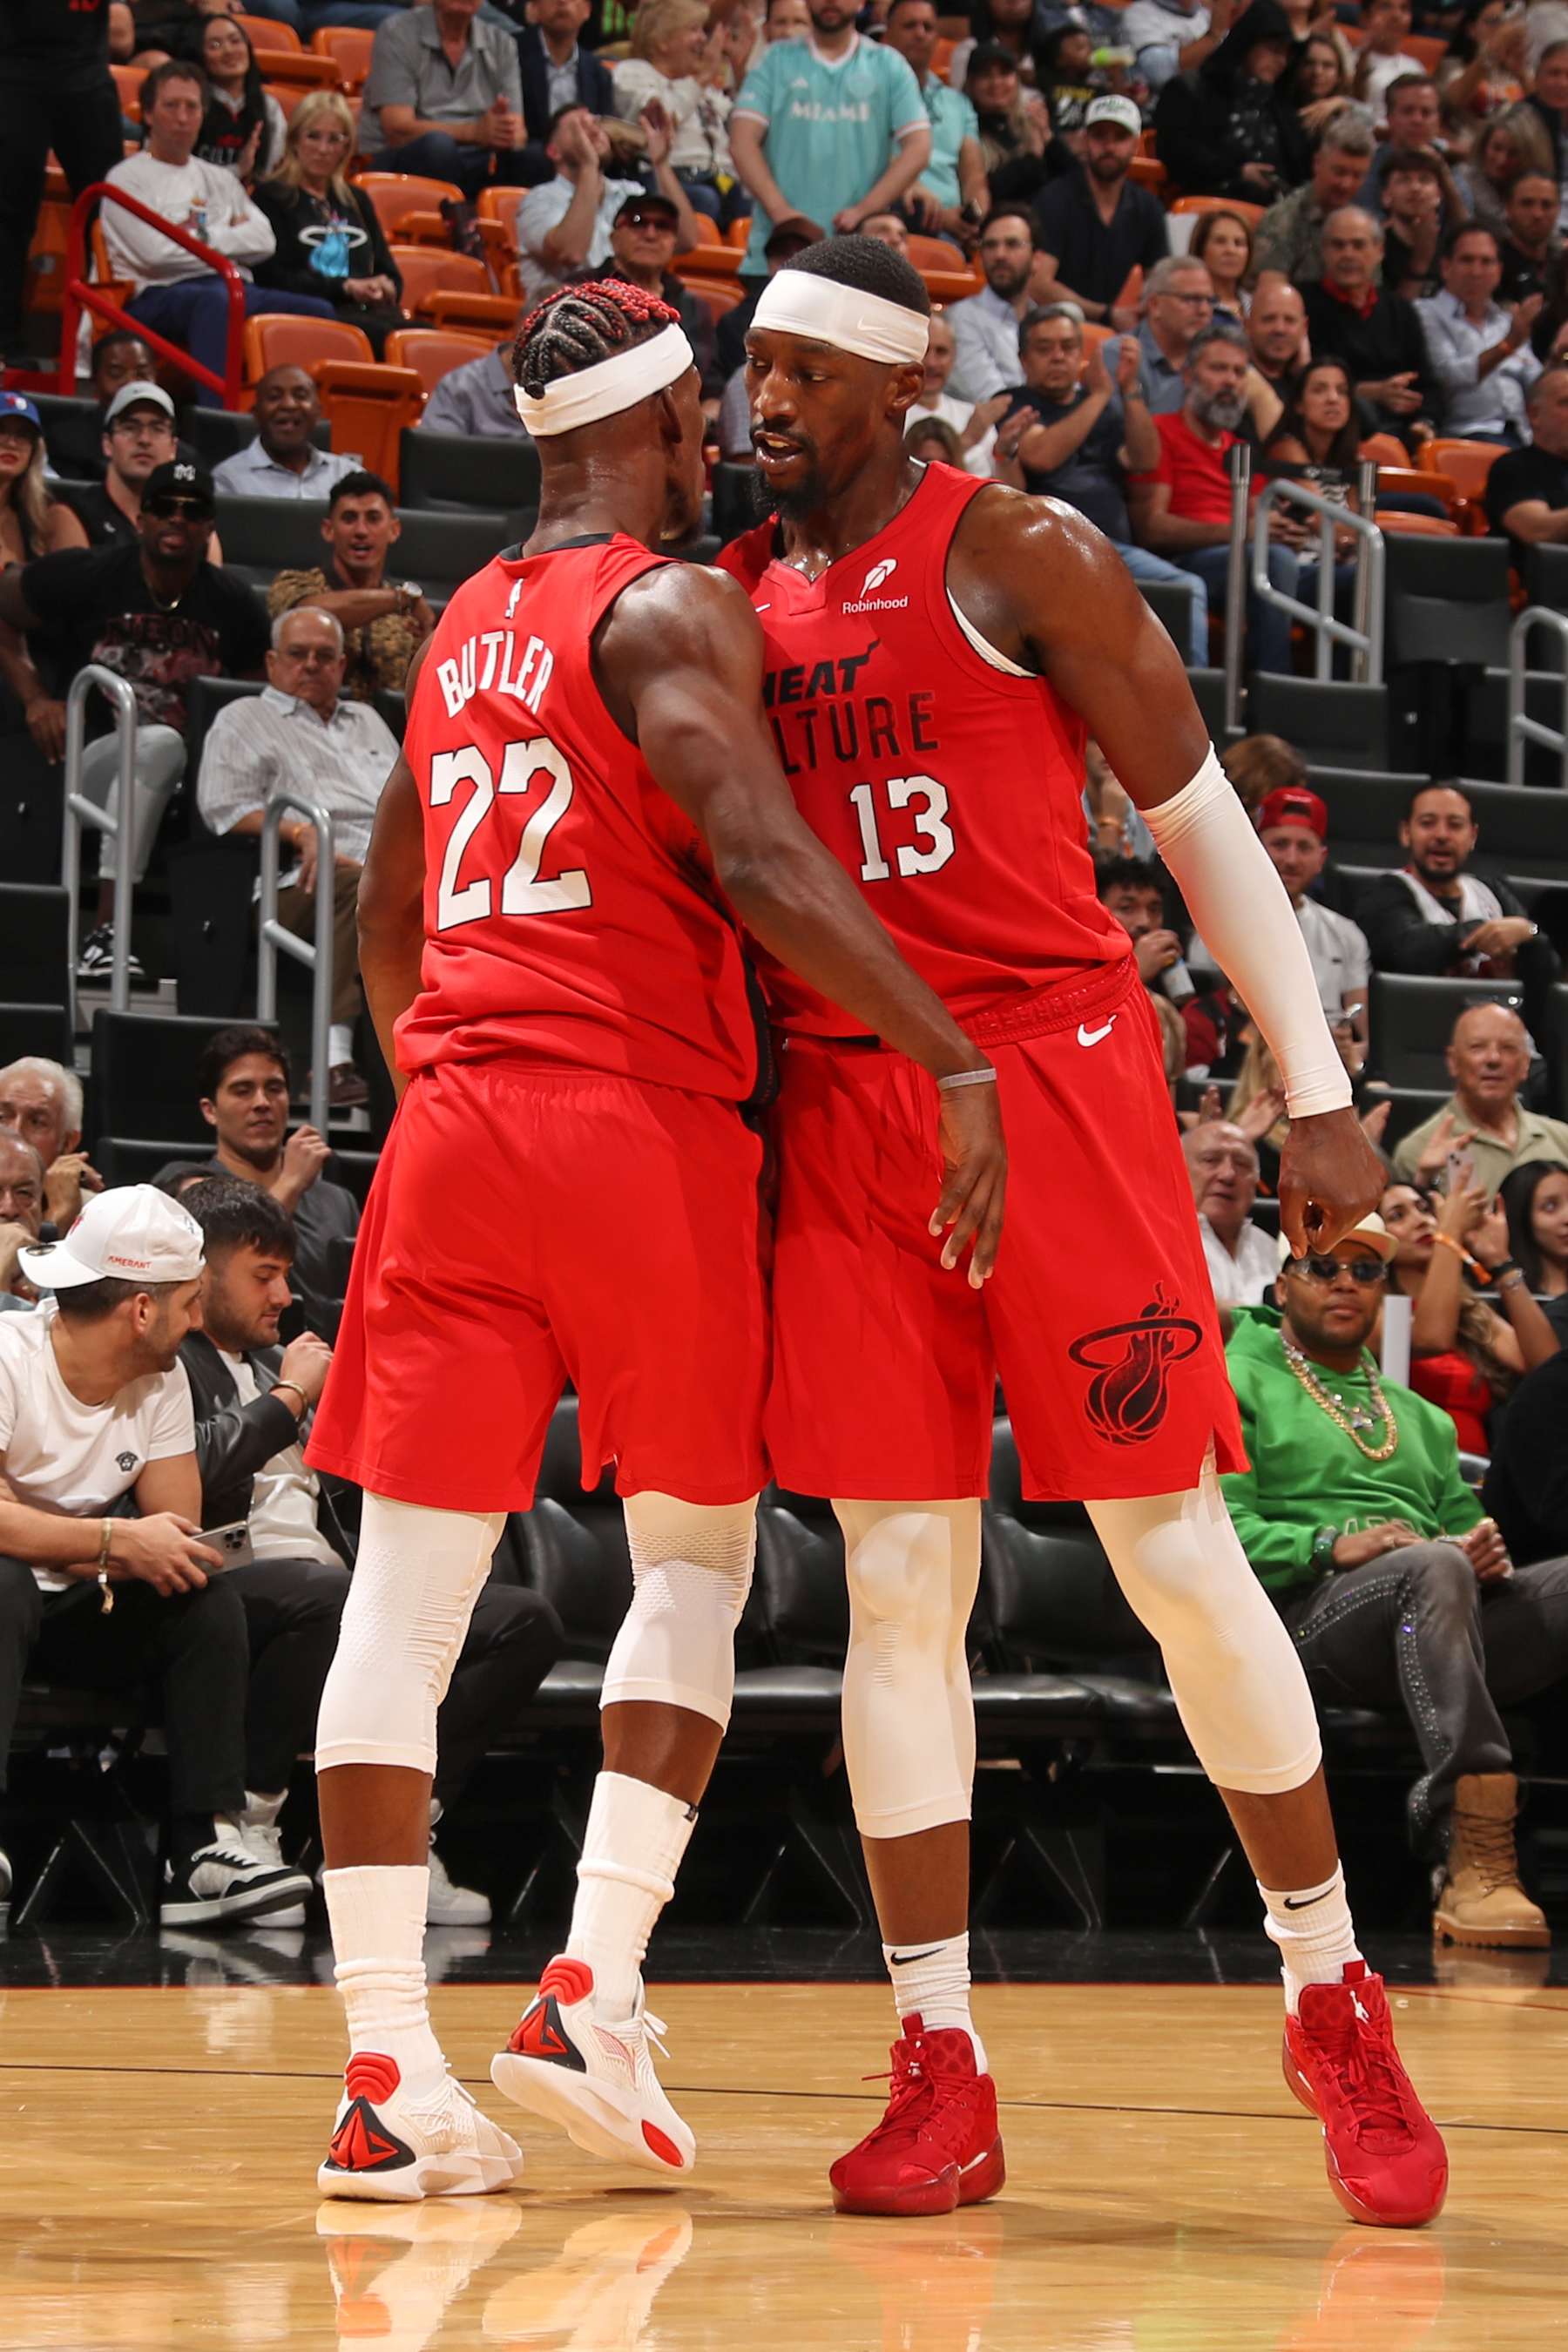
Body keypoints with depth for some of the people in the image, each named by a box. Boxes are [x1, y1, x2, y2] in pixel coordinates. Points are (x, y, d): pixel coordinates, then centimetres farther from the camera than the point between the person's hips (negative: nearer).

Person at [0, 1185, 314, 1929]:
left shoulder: (162, 1381, 3)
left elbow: (177, 1530, -3)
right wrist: (117, 1542, -29)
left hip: (73, 1613, 6)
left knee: (206, 1598, -14)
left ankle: (202, 1851, -20)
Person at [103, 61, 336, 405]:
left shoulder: (221, 181, 29)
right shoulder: (127, 178, 10)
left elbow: (263, 242, 13)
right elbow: (155, 254, -6)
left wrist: (206, 235, -1)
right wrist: (230, 240, 5)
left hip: (237, 289, 6)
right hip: (163, 295, -6)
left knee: (318, 311, -21)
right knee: (216, 301, -42)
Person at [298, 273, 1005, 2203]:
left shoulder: (463, 628, 18)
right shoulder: (670, 607, -5)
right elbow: (762, 861, -21)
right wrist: (957, 1063, -23)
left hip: (452, 1114, 6)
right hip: (641, 1122, -6)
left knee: (408, 1591, 0)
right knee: (695, 1563, 7)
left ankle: (387, 2075, -3)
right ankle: (591, 1997, -6)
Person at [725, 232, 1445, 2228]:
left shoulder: (1021, 558, -3)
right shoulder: (735, 593, 12)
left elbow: (1201, 820, -1)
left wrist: (1317, 1091, -6)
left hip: (1056, 1071, -4)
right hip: (844, 1106, 4)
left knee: (1174, 1554, -3)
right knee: (899, 1585, 1)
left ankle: (1335, 2001, 11)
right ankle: (940, 2073, 4)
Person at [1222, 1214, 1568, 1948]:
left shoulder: (1419, 1417, 34)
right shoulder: (1239, 1385, 14)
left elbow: (1463, 1527, 24)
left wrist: (1486, 1552, -1)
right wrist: (1329, 1546, -16)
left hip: (1434, 1621, 6)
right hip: (1302, 1612, -6)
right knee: (1433, 1568, -39)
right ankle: (1476, 1864, -50)